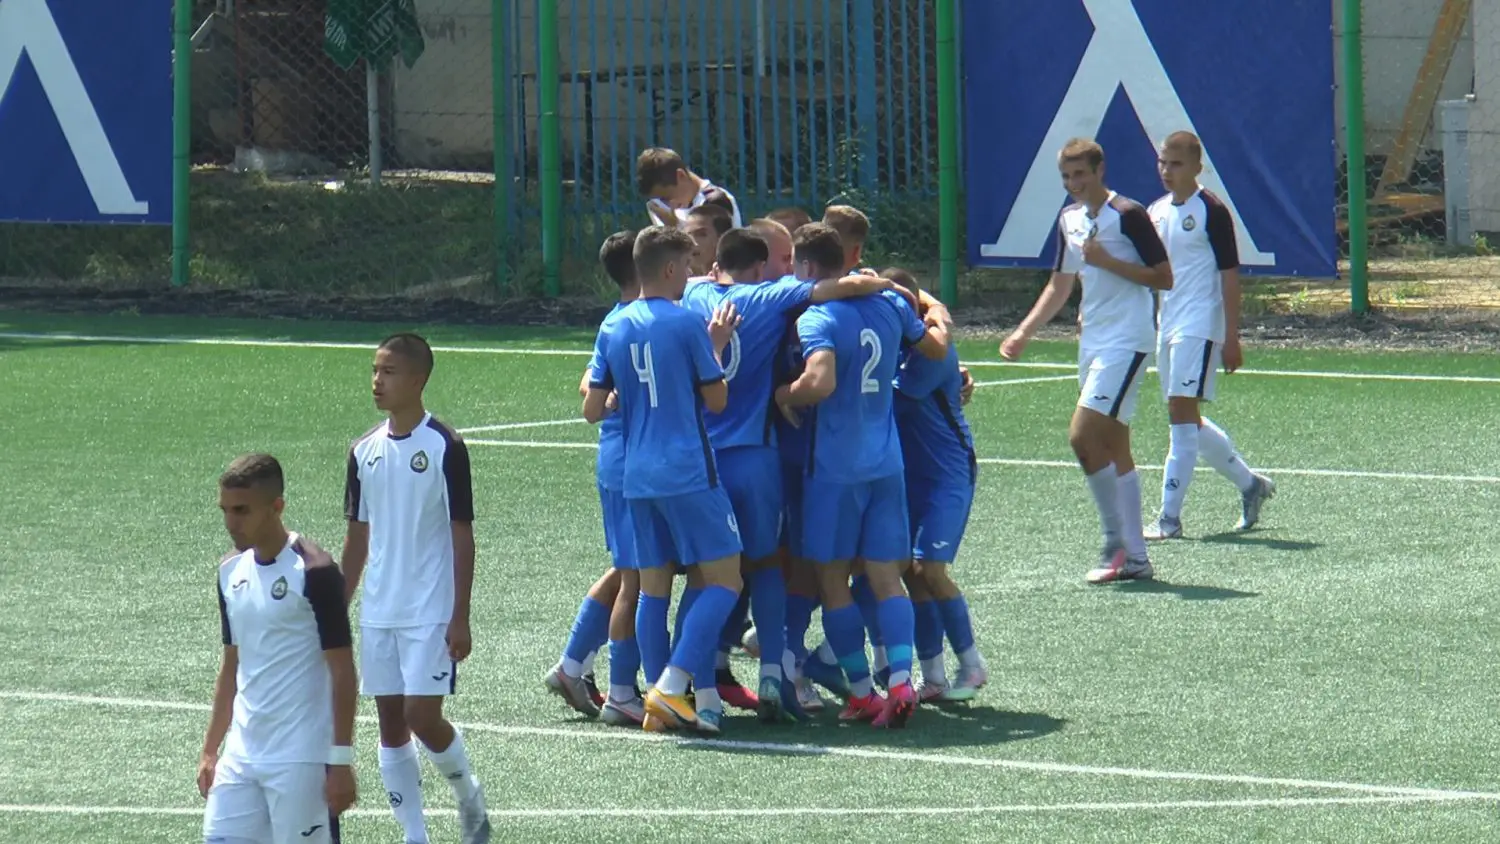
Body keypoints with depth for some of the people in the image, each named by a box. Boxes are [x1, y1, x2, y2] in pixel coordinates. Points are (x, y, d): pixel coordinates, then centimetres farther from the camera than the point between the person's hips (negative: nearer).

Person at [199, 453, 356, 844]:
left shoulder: (314, 572, -12)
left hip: (301, 757, -7)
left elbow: (342, 672, -11)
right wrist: (209, 751, 16)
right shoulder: (232, 572, 10)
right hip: (241, 754, 7)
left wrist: (341, 763, -15)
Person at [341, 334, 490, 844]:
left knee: (422, 717, -11)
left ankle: (469, 797, 17)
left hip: (431, 612, -6)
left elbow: (462, 535, -8)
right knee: (391, 724, 5)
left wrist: (461, 618, -12)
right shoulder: (365, 451, 7)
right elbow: (357, 536, 14)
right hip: (378, 612, 6)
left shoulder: (444, 447, -9)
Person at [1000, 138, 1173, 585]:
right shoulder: (1070, 220, 13)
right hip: (1093, 342, 8)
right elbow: (1059, 287, 23)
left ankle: (1116, 543, -8)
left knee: (1083, 436, -17)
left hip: (1127, 340, -8)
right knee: (1114, 450, 8)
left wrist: (1108, 262, -19)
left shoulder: (1128, 215, -11)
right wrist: (1023, 334, 15)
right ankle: (1134, 557, 11)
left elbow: (1164, 278, -12)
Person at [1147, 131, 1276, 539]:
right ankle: (1249, 483, 30)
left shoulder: (1211, 211, -8)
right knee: (1189, 422, 12)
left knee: (1182, 415, -12)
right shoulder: (1156, 212, 12)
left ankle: (1170, 517, -12)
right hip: (1167, 327, 8)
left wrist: (1231, 337, -13)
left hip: (1199, 327, -8)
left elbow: (1229, 275, -10)